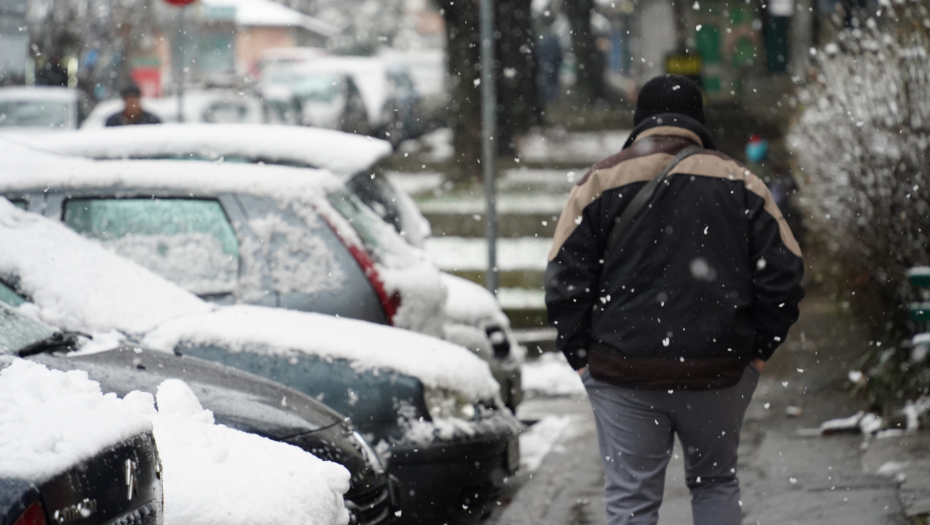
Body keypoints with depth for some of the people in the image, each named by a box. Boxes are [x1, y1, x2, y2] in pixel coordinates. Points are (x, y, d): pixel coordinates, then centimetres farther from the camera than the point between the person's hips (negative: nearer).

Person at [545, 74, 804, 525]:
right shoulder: (738, 183, 4)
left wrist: (580, 355, 5)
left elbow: (566, 280, -2)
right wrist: (760, 349, 10)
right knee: (715, 483, 19)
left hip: (624, 372, -1)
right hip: (719, 371, 1)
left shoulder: (602, 181, 1)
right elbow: (783, 272, 2)